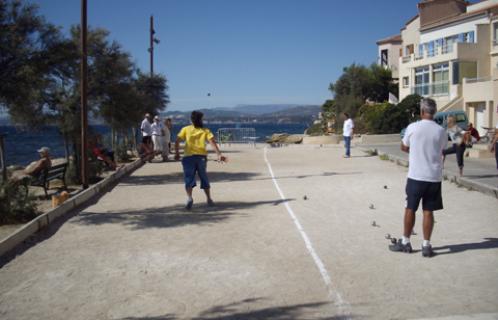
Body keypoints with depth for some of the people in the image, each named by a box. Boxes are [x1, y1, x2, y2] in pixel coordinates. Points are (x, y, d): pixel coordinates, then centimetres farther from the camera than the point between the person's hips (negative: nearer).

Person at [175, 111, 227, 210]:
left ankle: (189, 197, -25)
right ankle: (209, 199, 22)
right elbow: (212, 142, -5)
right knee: (204, 178, 16)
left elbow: (177, 141, -1)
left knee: (189, 178, -1)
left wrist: (177, 153, 7)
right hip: (202, 156, 1)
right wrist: (219, 154, -10)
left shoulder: (185, 129, 8)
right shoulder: (205, 130, 8)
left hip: (188, 156, -1)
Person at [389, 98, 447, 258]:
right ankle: (426, 245, 10)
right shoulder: (441, 131, -2)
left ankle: (405, 242, 19)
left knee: (410, 209, 10)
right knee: (428, 211, 7)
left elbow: (404, 147, 6)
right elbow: (441, 151, 10)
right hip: (434, 177, 2)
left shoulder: (413, 127, -8)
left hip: (416, 175, -2)